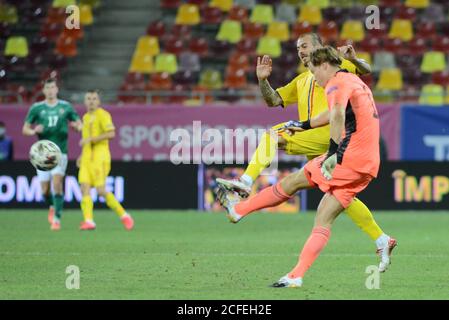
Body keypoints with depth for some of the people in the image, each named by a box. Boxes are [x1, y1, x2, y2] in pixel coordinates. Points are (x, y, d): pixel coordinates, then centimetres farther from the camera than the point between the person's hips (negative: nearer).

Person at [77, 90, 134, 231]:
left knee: (101, 190, -12)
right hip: (87, 158, 8)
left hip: (100, 157, -8)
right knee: (85, 188, -9)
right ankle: (88, 221, -14)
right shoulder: (86, 117, 20)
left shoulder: (102, 115, -6)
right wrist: (82, 155, 21)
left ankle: (124, 216, 2)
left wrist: (90, 139, -19)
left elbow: (111, 134, -18)